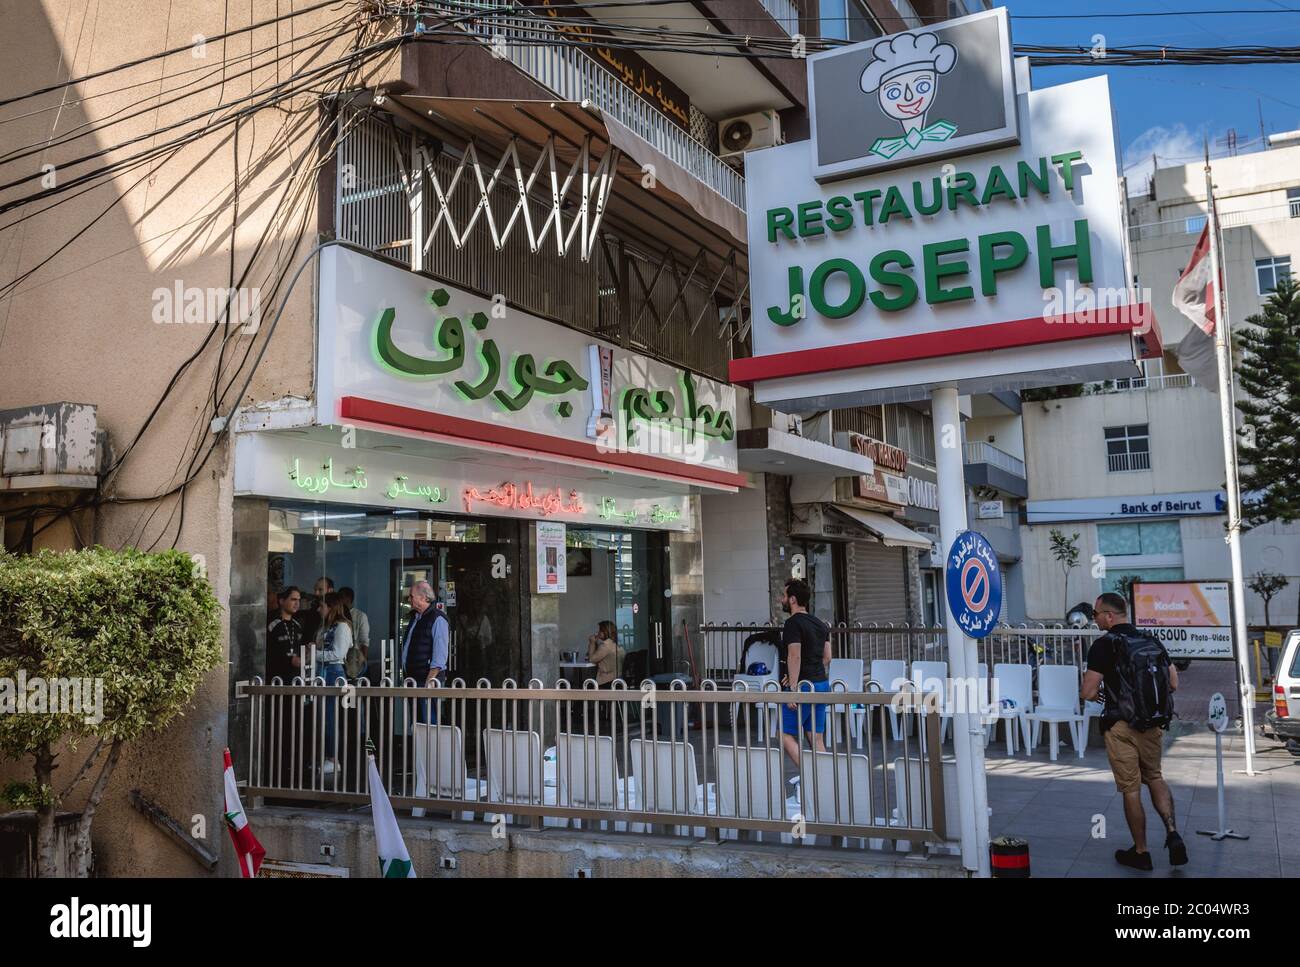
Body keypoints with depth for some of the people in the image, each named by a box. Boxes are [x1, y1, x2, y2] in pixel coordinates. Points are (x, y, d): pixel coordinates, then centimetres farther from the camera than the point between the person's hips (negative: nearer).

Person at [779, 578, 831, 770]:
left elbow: (795, 657, -20)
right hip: (822, 684, 8)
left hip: (804, 686, -8)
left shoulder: (793, 623, -12)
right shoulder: (820, 624, 14)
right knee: (816, 738, 10)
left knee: (786, 734, -1)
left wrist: (793, 688, -20)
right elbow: (827, 657, 16)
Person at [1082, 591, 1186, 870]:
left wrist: (1101, 690, 6)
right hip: (1154, 725, 6)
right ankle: (1172, 834, 9)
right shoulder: (1152, 642, 6)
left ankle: (1140, 852, 15)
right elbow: (1173, 683, 11)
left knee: (1131, 789, 5)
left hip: (1121, 728, -5)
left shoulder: (1104, 645, -14)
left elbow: (1088, 693, -16)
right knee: (1155, 777, 24)